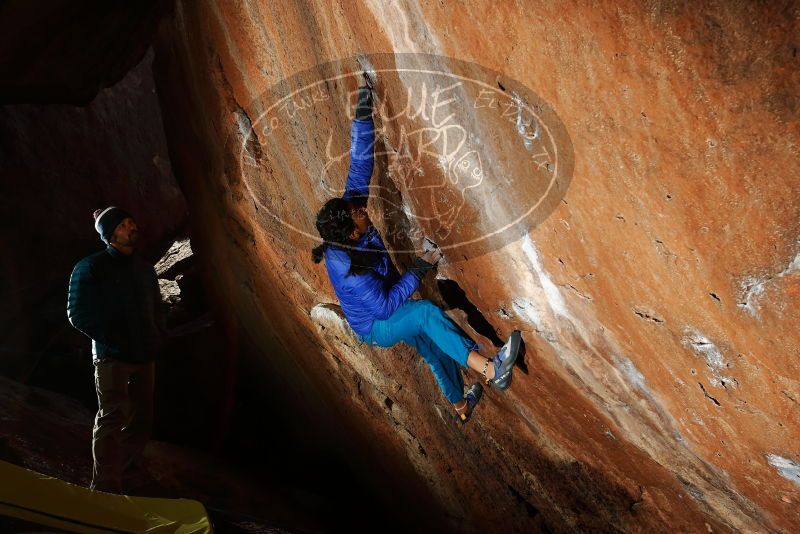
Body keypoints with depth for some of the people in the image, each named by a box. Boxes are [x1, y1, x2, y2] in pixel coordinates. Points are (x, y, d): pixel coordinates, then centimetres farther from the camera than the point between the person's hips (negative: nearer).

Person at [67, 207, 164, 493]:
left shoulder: (144, 268, 14)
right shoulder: (91, 267, -3)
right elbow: (78, 313, -7)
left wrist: (157, 338, 6)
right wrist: (110, 338, -14)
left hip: (144, 356, 6)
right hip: (112, 356, -6)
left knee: (142, 420, 10)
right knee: (113, 419, -12)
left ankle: (130, 478, 25)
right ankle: (106, 488, -6)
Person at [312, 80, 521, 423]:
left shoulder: (345, 220, -18)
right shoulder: (348, 268, -37)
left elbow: (359, 167, -18)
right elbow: (385, 306, -32)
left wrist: (363, 115, -24)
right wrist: (420, 268, -29)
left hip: (384, 311, 9)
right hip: (373, 328, -8)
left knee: (433, 345, 15)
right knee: (428, 313, -32)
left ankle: (461, 405, 35)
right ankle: (490, 371, -37)